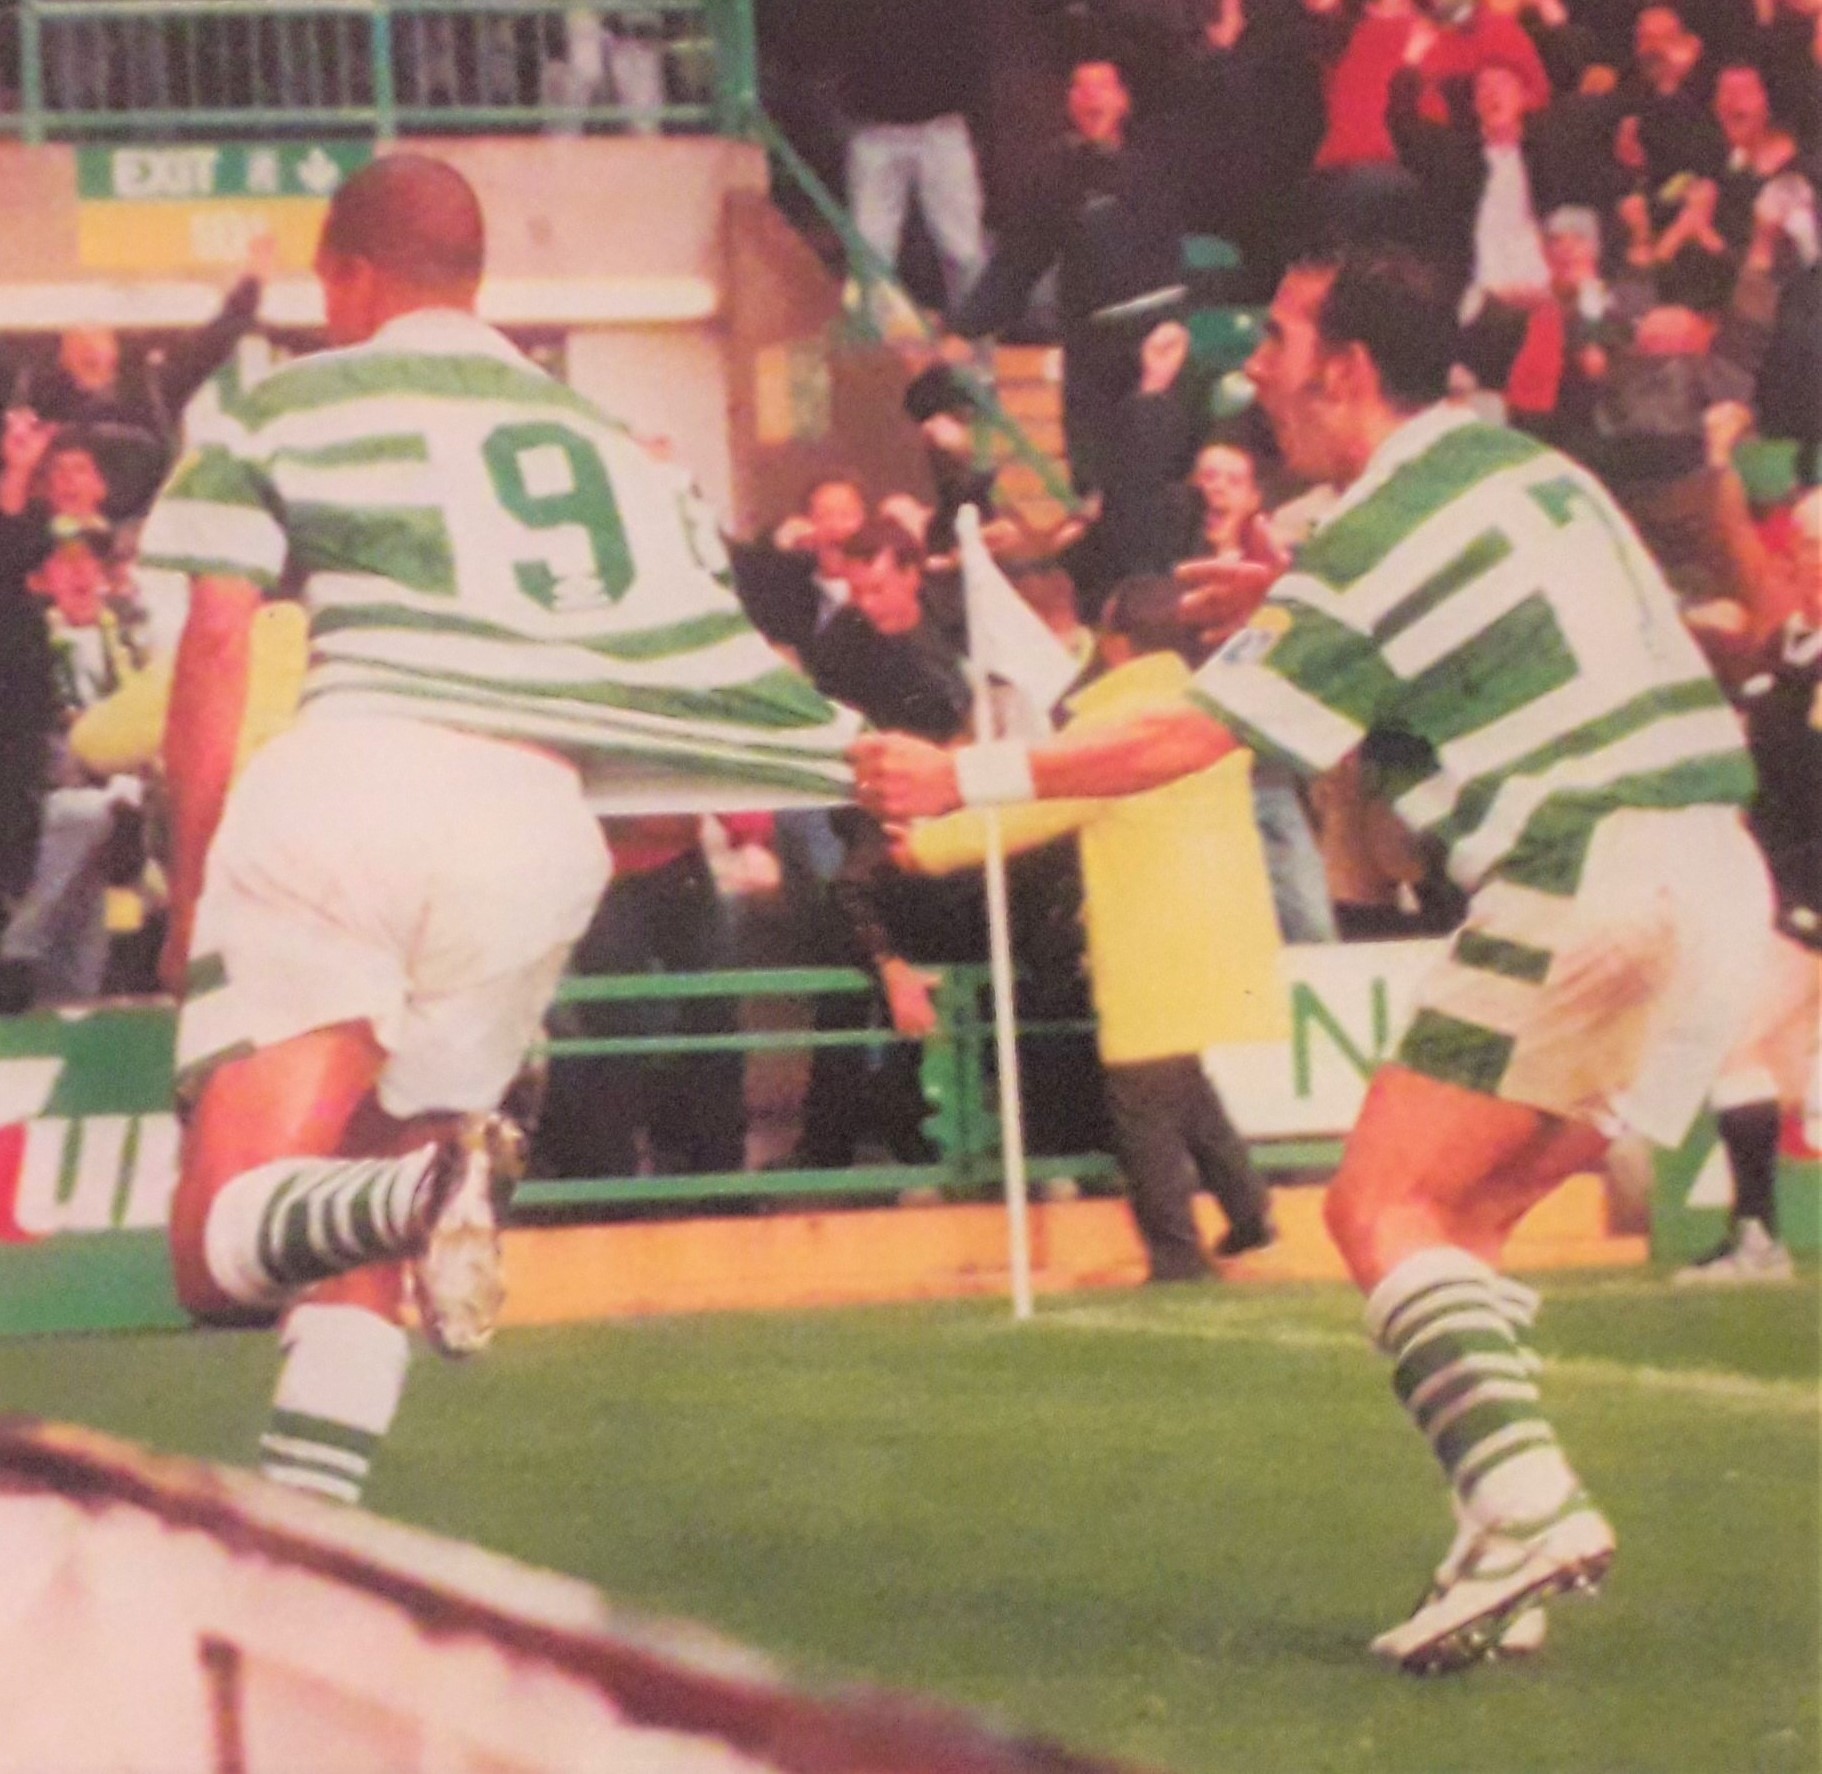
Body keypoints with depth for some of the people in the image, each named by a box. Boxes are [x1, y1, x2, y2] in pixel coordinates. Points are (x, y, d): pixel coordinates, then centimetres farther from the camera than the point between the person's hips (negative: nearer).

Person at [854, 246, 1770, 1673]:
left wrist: (968, 779, 2)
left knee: (1382, 1210, -7)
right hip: (1717, 872, 8)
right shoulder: (1523, 463, 16)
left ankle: (1525, 1497, -27)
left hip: (1587, 876, -8)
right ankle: (1513, 1543, 0)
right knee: (1455, 1225, 12)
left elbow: (1188, 740, -6)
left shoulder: (1375, 547, -7)